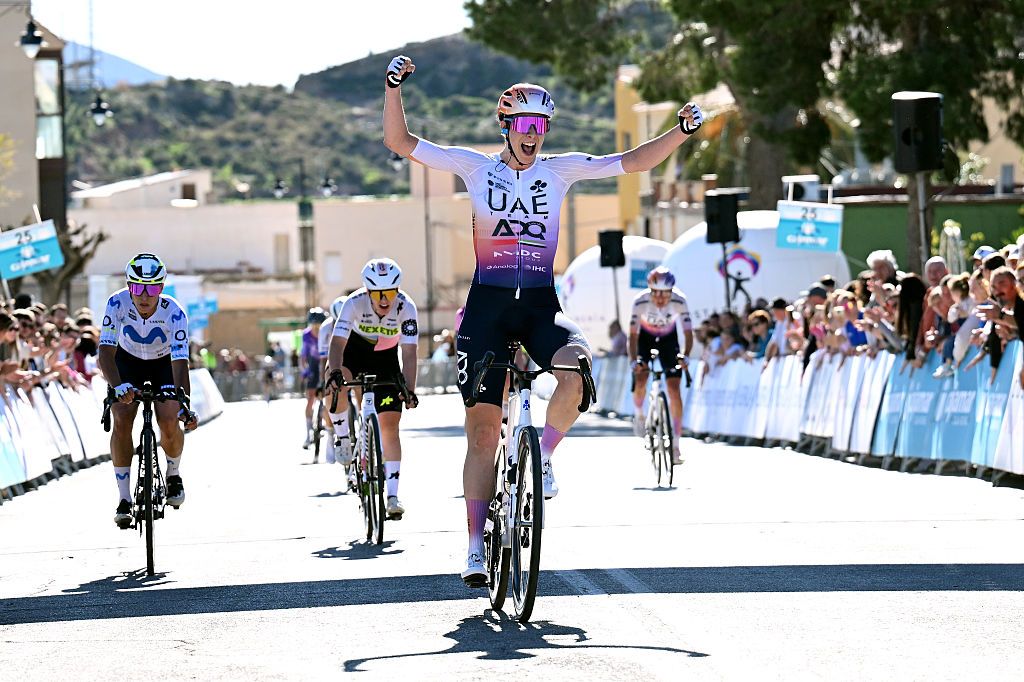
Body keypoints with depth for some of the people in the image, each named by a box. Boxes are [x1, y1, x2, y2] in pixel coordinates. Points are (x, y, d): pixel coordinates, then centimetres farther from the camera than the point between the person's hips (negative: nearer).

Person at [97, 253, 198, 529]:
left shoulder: (174, 313, -33)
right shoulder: (117, 303, -30)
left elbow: (180, 362, -37)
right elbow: (106, 351, -34)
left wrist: (184, 405, -51)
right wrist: (118, 386, -52)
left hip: (164, 363, -1)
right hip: (128, 361, 1)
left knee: (169, 423, -20)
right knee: (121, 422, -19)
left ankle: (173, 473, 12)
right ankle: (124, 498, -9)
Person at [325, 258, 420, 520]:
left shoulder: (406, 307, -29)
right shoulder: (354, 303, -31)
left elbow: (409, 353, -31)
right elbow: (338, 342, -38)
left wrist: (410, 390, -42)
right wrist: (335, 373, -56)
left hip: (385, 356, 1)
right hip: (354, 348, 0)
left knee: (390, 424, -8)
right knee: (336, 389, -34)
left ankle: (392, 496, -6)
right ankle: (343, 440, -8)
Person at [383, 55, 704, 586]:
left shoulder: (560, 169, 6)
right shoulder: (475, 167, 2)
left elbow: (634, 162, 5)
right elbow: (400, 142, -1)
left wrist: (681, 131, -7)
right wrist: (394, 86, -14)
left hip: (541, 305, 1)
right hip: (487, 305, -1)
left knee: (576, 371, -32)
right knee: (482, 427, -3)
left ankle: (543, 458, -4)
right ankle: (476, 547, 4)